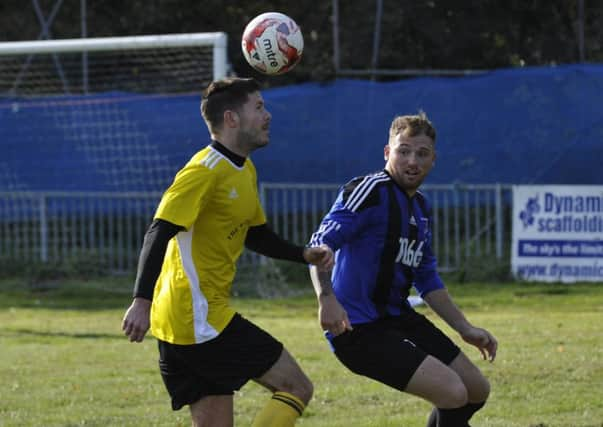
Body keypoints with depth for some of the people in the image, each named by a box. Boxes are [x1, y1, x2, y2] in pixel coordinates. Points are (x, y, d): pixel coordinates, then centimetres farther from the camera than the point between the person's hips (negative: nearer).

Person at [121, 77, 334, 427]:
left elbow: (255, 235, 30)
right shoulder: (206, 170, -14)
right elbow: (159, 233, -23)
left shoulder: (245, 171, 17)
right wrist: (142, 302, -34)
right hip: (201, 319, -10)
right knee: (297, 388, -7)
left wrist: (304, 254, 13)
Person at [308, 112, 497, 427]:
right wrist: (326, 298, -37)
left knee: (476, 390, 15)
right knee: (452, 393, -22)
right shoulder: (371, 191, -14)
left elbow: (427, 281, 23)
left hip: (398, 318, 10)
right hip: (359, 329, -10)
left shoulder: (421, 208, 14)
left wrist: (464, 328, 20)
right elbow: (321, 244, -23)